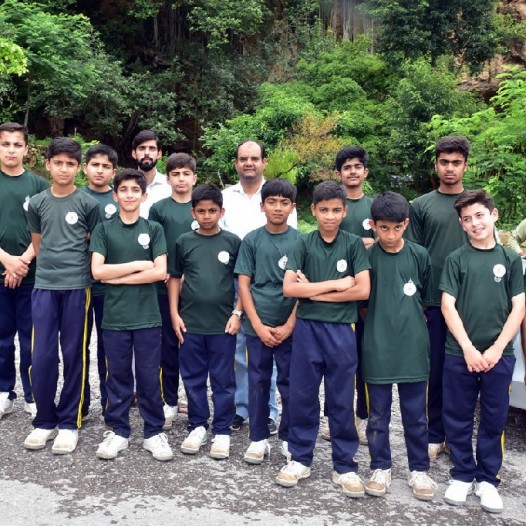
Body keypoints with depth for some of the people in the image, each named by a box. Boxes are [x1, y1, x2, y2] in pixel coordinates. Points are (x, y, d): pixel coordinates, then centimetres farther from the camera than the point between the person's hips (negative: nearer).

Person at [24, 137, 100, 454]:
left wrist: (75, 268, 5)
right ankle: (45, 421, 18)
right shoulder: (37, 203, 7)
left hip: (77, 287, -2)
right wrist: (51, 268, 11)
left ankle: (70, 423, 15)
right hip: (44, 286, 2)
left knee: (73, 355, 4)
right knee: (42, 356, 3)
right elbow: (37, 244, 17)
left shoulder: (88, 203, -1)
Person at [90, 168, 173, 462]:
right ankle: (118, 431, 21)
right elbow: (97, 271, -6)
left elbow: (160, 272, -6)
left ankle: (154, 432, 17)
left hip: (147, 316, 0)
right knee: (118, 375, 9)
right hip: (114, 316, 0)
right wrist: (139, 264, -9)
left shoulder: (154, 229, 4)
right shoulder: (103, 230, 4)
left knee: (150, 376, 6)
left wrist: (118, 278, -9)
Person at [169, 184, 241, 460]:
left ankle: (222, 431, 17)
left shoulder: (233, 242, -1)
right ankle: (197, 426, 24)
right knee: (193, 378, 10)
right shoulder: (184, 242, 3)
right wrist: (174, 314, 1)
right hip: (190, 323, 2)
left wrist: (237, 313, -5)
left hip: (223, 323, -1)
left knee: (223, 380, 6)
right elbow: (175, 279, 8)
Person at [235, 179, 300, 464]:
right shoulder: (251, 240, 2)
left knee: (290, 383, 7)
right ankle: (258, 438, 20)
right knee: (258, 382, 8)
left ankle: (289, 437, 22)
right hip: (257, 325, 1)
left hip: (289, 327, 0)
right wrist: (258, 325, -8)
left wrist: (289, 325, -8)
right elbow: (243, 284, 0)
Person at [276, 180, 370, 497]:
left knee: (342, 400, 7)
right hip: (307, 328, 1)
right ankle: (300, 458, 24)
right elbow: (289, 288, -7)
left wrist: (314, 291, -9)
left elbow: (363, 290, -9)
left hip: (341, 330, -1)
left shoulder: (354, 244, 1)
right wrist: (335, 284, -11)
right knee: (302, 396, 9)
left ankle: (345, 466, 20)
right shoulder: (304, 244, 2)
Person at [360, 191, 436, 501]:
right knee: (378, 414, 11)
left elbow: (425, 300, 11)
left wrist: (409, 324, 8)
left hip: (413, 347, 1)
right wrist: (378, 324, 1)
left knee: (416, 414, 10)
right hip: (377, 347, -1)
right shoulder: (366, 257, -4)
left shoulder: (420, 256, 0)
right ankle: (381, 468, 25)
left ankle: (419, 469, 25)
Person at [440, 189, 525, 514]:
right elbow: (448, 306, -2)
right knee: (459, 418, 7)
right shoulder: (456, 259, 3)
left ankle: (487, 479, 22)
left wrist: (496, 349, -7)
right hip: (460, 353, 0)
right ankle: (462, 475, 22)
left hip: (499, 354, 1)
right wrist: (468, 348, -10)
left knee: (494, 420, 8)